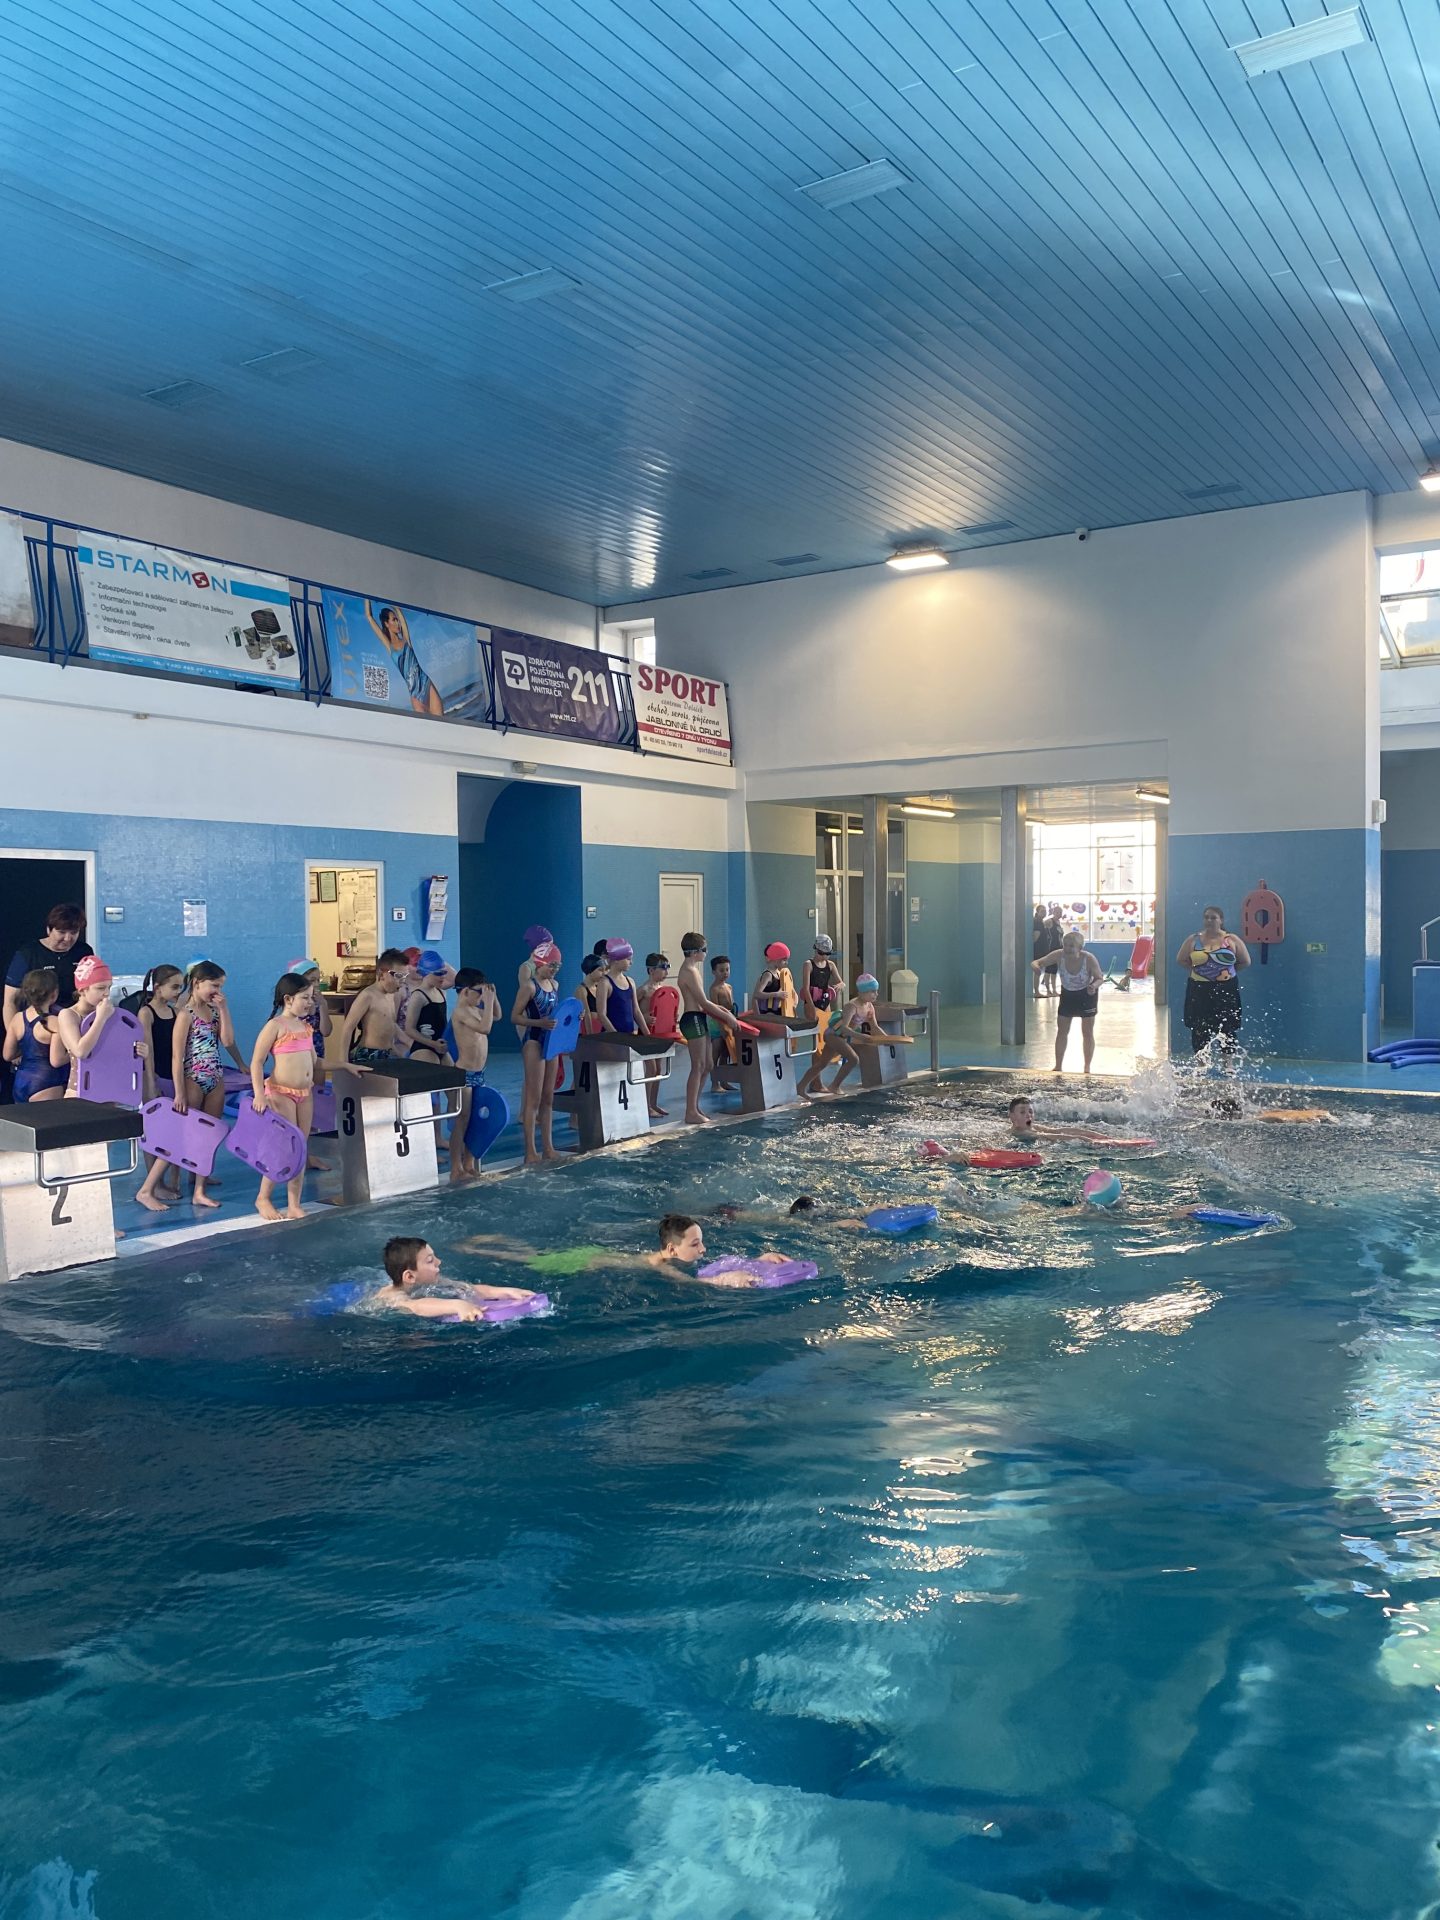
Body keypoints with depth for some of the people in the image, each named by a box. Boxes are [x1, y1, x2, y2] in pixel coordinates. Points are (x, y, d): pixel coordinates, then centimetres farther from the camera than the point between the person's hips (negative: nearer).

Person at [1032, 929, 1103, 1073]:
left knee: (1087, 1033, 4)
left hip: (1087, 995, -3)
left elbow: (1099, 977, -18)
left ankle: (1087, 1068, 17)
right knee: (1061, 1031, 9)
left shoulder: (1089, 959, -32)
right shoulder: (1058, 956, -27)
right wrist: (1037, 967, -46)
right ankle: (1058, 1066, 21)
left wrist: (1094, 985, -42)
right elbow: (1037, 962, -21)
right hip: (1067, 994, 3)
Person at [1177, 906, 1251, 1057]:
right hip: (1199, 990, 1)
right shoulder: (1193, 940, 2)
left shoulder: (1232, 941, 0)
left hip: (1226, 990, -1)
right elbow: (1180, 960, 9)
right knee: (1199, 1030, 4)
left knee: (1228, 1029, 3)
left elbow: (1245, 962, 6)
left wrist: (1228, 972, 1)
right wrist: (1196, 970, 1)